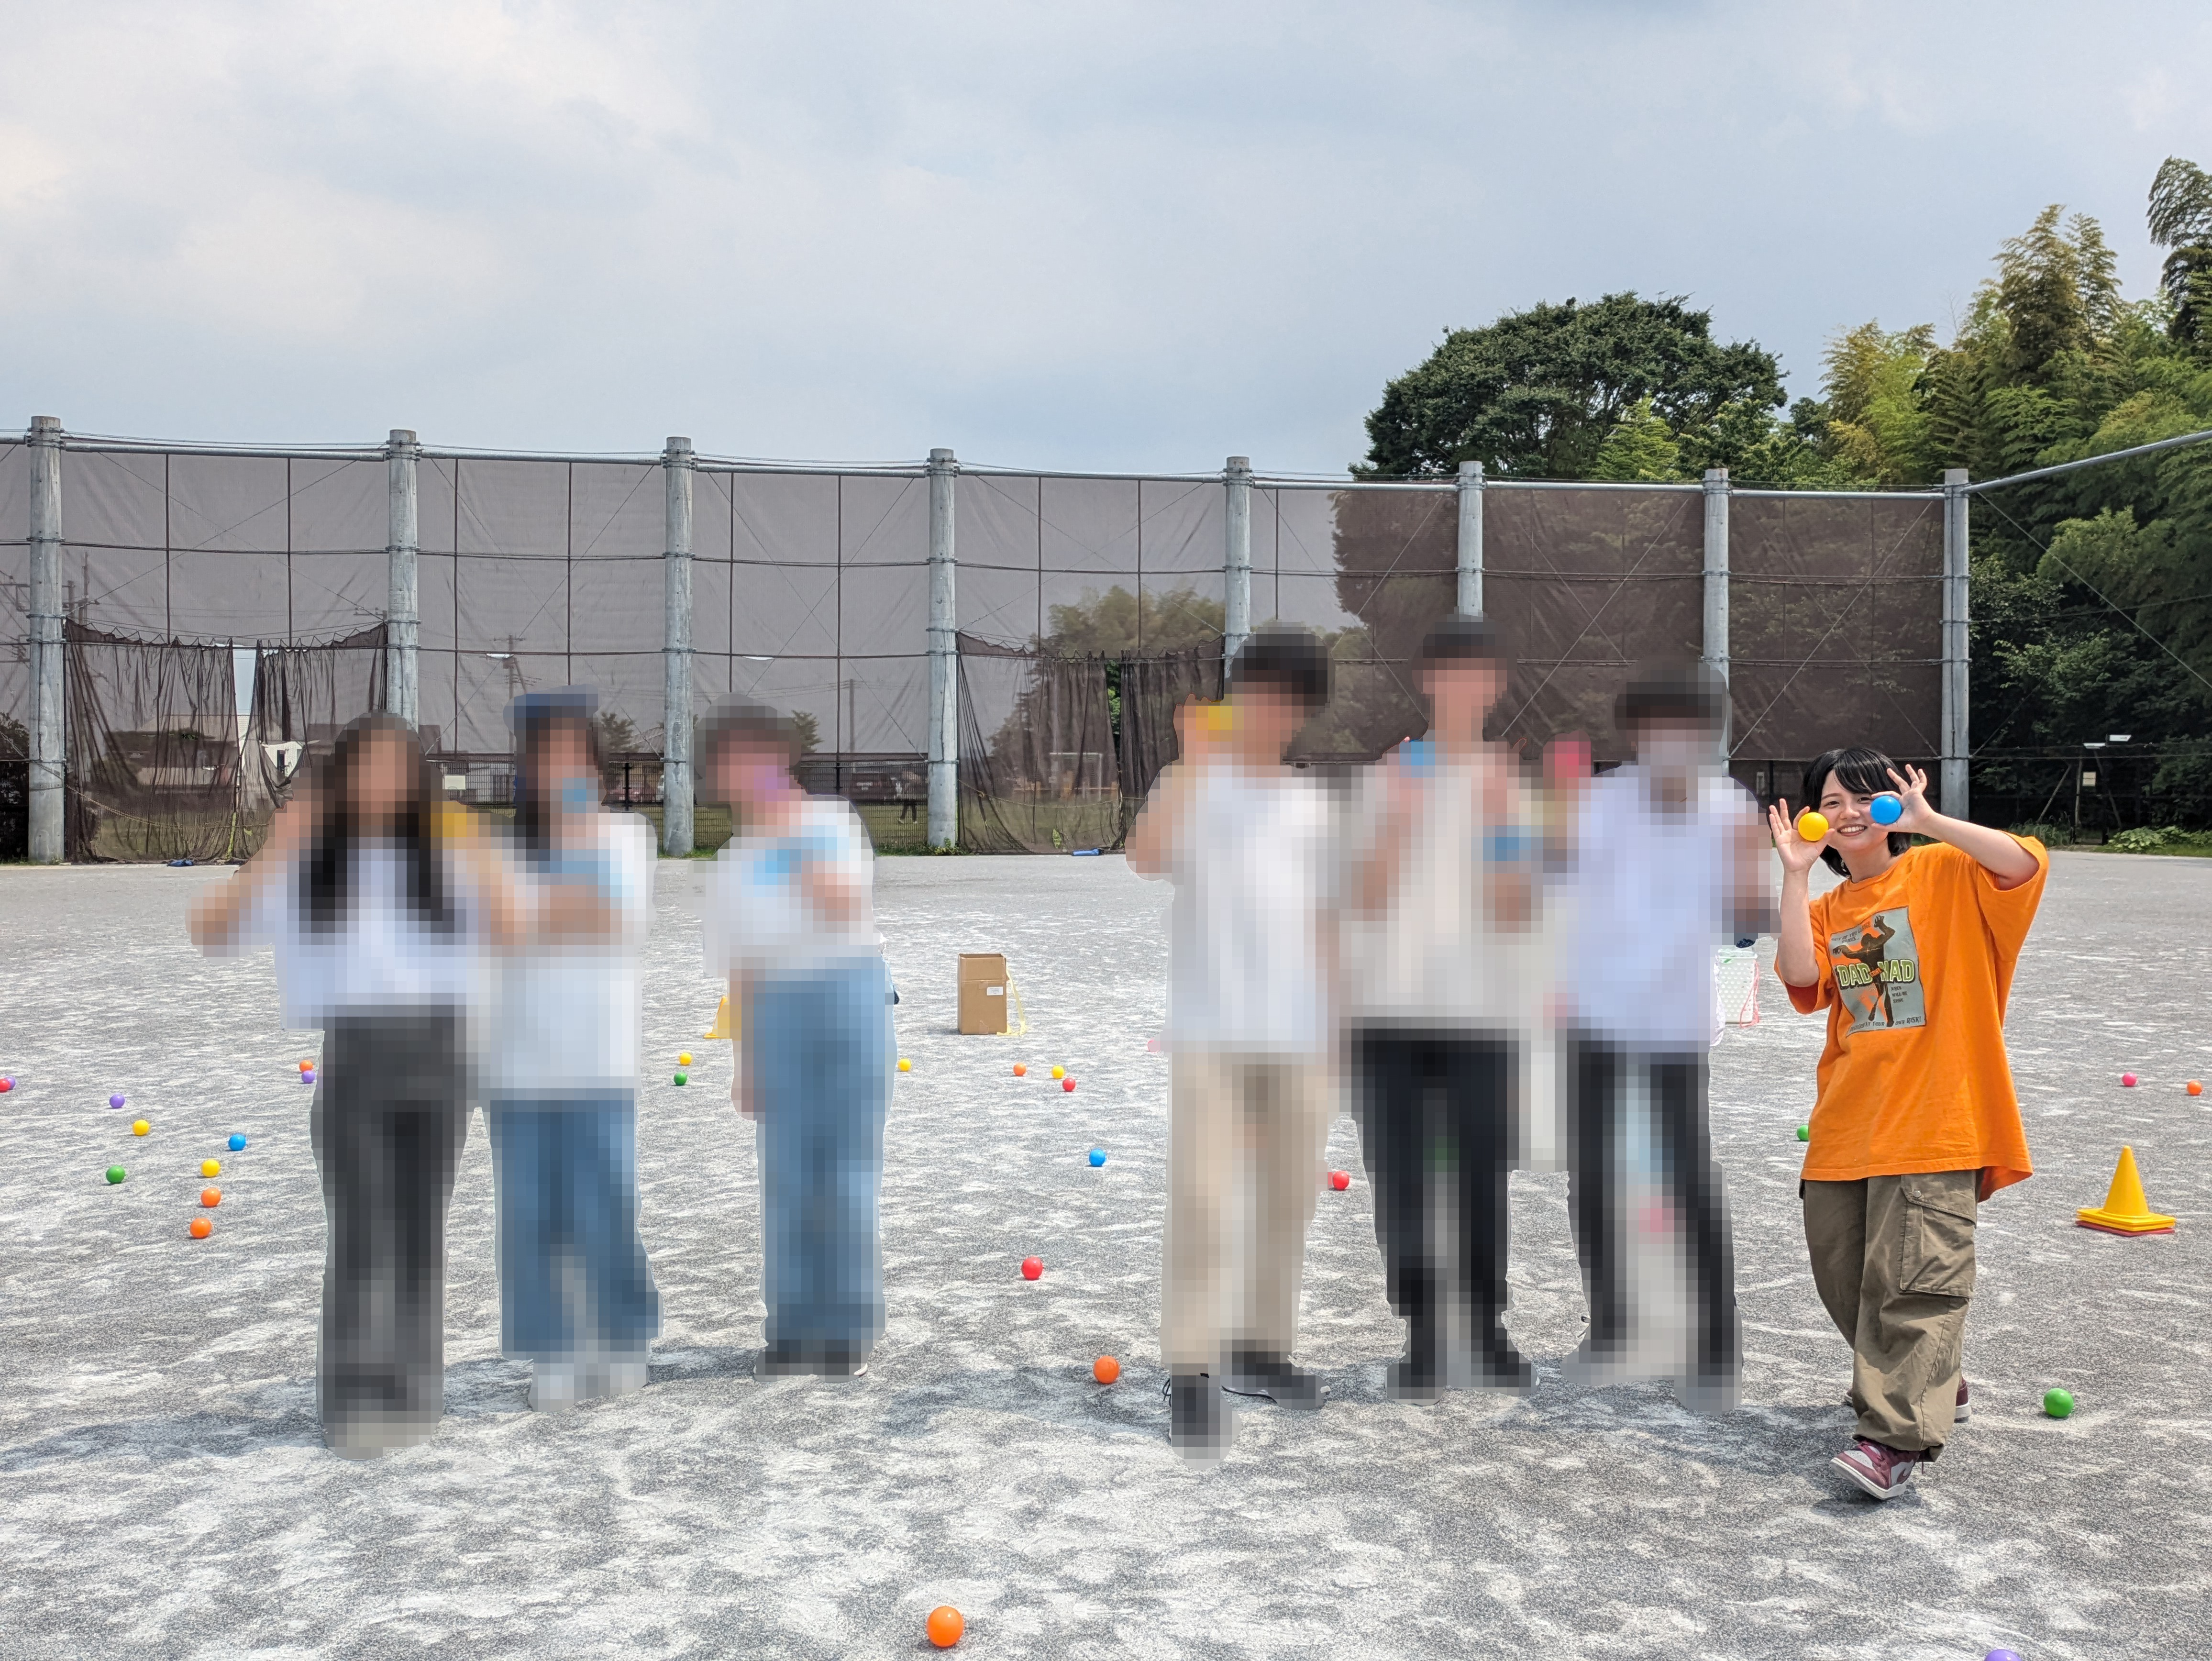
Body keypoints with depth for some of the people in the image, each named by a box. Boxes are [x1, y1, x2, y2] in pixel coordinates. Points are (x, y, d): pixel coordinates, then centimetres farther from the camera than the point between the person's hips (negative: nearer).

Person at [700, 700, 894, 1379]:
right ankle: (793, 1326, 8)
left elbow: (848, 910, -10)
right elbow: (739, 974, 13)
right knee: (787, 1169, -1)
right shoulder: (731, 869, 13)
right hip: (781, 1010, 2)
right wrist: (745, 1066, 8)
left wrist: (797, 842, -11)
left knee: (851, 1166, -2)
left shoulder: (832, 821, 6)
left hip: (853, 990, -2)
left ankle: (850, 1328, 5)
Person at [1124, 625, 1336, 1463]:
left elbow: (1318, 920, 16)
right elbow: (1144, 856, -21)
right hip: (1208, 1033, -5)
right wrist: (1195, 758, -19)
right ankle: (1191, 1376, -4)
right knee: (1201, 1205, -9)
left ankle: (1262, 1347, 27)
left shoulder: (1309, 806, 13)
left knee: (1289, 1201, 11)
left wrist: (1331, 1030, 13)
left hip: (1294, 1037, 5)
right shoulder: (1193, 785, 1)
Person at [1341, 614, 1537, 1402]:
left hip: (1479, 1012, 1)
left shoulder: (1509, 785, 8)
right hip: (1390, 1010, 0)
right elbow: (1365, 902, -1)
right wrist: (1397, 821, -15)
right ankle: (1422, 1337, 8)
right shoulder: (1387, 778, 6)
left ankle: (1488, 1325, 19)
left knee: (1481, 1177, 1)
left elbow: (1516, 916, 0)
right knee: (1401, 1179, -1)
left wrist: (1501, 827, -14)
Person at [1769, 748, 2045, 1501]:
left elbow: (2025, 864, -17)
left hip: (1934, 1118, -6)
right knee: (1841, 1269, 12)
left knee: (1913, 1275, -12)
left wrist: (1928, 820, -16)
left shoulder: (1944, 873, 3)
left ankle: (1896, 1437, -11)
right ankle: (1935, 1382, 34)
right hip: (1847, 1122, 6)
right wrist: (1795, 873, -6)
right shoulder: (1825, 909, 15)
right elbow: (1800, 975, -6)